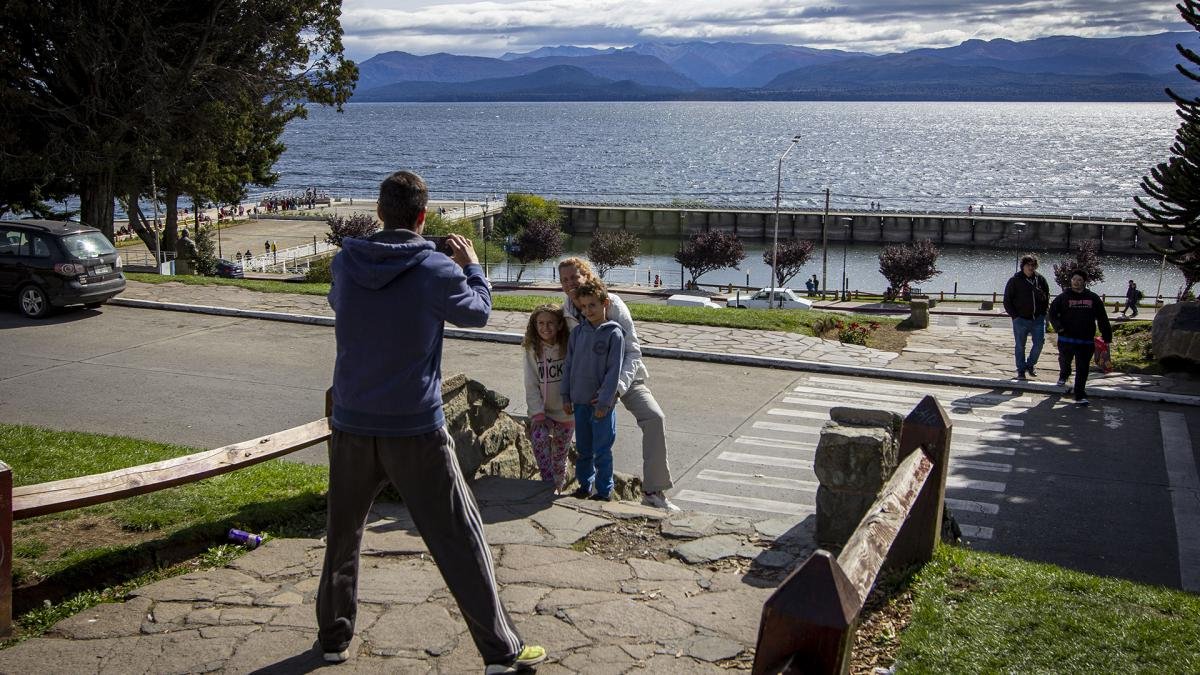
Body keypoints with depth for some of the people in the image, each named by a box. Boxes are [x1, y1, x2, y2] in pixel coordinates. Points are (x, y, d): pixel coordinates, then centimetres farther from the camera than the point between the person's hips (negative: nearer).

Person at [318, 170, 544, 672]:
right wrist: (471, 266, 21)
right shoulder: (436, 270, -12)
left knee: (342, 536, 21)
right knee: (461, 541, 4)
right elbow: (478, 313, 4)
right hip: (416, 431, -3)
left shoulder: (345, 263, -1)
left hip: (352, 427, 4)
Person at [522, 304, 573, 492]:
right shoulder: (532, 350, -5)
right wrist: (537, 413, -11)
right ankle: (548, 484, -14)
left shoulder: (569, 347, -9)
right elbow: (531, 386, -6)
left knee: (559, 454, 7)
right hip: (541, 411, 1)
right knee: (539, 438, -23)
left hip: (566, 411, -1)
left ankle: (559, 487, 28)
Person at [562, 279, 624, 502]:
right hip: (580, 401, 5)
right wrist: (566, 396, 7)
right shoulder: (577, 331, 5)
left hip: (601, 404, -5)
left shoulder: (614, 333, -10)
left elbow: (614, 371, -12)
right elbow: (568, 365, 11)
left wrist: (604, 402, -15)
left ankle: (604, 491, 14)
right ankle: (585, 486, 29)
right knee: (583, 449, 15)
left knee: (602, 450, 3)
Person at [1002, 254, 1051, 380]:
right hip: (1021, 320, -2)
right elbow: (1007, 300, 1)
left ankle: (1030, 364, 20)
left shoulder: (1040, 280, 7)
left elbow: (1047, 297, 17)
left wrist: (1043, 313, 5)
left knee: (1039, 343, -2)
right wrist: (1014, 315, -6)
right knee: (1020, 346, 4)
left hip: (1038, 319, 2)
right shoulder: (1015, 281, -2)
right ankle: (1021, 370, 15)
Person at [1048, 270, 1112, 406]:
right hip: (1066, 339, -1)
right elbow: (1053, 313, 2)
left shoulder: (1093, 298, 6)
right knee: (1065, 361, 14)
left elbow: (1102, 318, 8)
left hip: (1086, 341, 1)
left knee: (1082, 369, 0)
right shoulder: (1063, 297, 2)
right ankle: (1063, 376, 47)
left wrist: (1107, 337, 5)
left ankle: (1080, 395, 6)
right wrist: (1058, 326, -15)